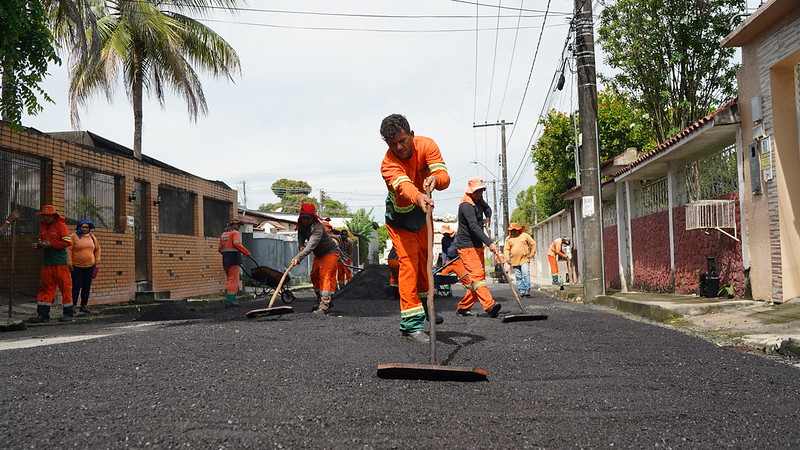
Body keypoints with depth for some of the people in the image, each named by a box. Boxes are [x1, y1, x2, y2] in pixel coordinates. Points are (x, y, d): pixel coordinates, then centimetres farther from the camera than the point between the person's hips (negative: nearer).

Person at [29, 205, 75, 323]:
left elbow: (68, 242, -13)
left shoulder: (60, 225, -6)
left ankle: (69, 312, 9)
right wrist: (38, 245, 1)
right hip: (46, 262, 6)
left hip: (60, 262, -6)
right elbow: (41, 241, 23)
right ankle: (42, 314, 8)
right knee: (45, 287, 5)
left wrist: (51, 244, -18)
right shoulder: (42, 226, 15)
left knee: (65, 286, 0)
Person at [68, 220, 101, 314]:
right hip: (77, 267, -4)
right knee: (76, 286, -5)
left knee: (87, 286, 7)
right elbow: (69, 250, -7)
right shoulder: (74, 236, -4)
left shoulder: (92, 237, 10)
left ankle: (84, 305, 15)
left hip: (90, 266, 5)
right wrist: (70, 264, -12)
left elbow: (97, 249, 20)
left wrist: (97, 262, 13)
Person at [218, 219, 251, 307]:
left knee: (229, 280, 16)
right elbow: (237, 244, -22)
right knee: (233, 280, -6)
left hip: (225, 260, 8)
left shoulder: (223, 234, 19)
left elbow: (220, 249, 18)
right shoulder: (235, 233, -5)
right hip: (234, 259, -8)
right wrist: (247, 252, -18)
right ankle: (230, 301, -9)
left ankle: (228, 300, 15)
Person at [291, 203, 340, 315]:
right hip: (318, 254, 9)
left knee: (325, 275, -21)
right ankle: (321, 301, 27)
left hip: (330, 252, -9)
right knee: (314, 276, 12)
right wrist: (301, 245, -14)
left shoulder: (318, 228, -34)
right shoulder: (302, 225, -8)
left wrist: (298, 257, -56)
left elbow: (311, 245, -45)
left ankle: (324, 306, -27)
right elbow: (301, 235, 10)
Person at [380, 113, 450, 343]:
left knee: (425, 259, 18)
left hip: (423, 212, 5)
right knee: (408, 263, -15)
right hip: (399, 217, -5)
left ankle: (424, 304, 41)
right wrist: (418, 198, -73)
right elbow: (403, 185, -52)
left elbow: (444, 176, -33)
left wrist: (435, 179, -58)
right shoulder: (388, 164, -32)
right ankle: (410, 323, -15)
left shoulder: (426, 145, -22)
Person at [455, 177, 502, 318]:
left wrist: (488, 217, 15)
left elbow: (487, 208, 37)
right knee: (477, 274, -20)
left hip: (477, 245, 10)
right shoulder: (466, 205, -18)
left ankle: (462, 307, 14)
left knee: (480, 275, 8)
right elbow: (474, 227, -31)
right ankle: (489, 305, -36)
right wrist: (490, 243, -39)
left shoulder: (478, 201, 11)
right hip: (466, 245, -10)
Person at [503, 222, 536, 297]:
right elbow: (506, 249, 10)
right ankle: (521, 291, 8)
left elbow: (533, 244, 9)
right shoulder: (508, 238, 10)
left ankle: (527, 290, -10)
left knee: (526, 275, -13)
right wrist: (507, 258, -3)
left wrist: (531, 253, 0)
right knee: (518, 277, 4)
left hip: (524, 260, -3)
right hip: (514, 261, 3)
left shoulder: (525, 236, 4)